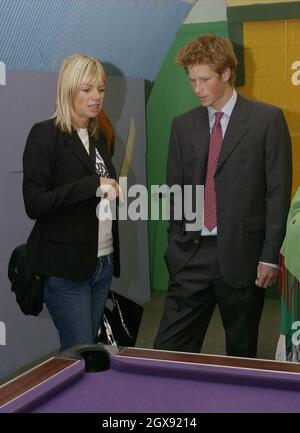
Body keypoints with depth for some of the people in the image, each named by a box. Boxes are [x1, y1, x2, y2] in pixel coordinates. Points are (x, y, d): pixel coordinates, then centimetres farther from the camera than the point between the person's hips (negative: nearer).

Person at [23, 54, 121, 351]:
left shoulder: (97, 135, 13)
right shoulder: (45, 135, -9)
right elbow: (34, 204, -16)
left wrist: (113, 192, 4)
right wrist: (93, 185, -20)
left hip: (103, 261, 7)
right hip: (65, 267, -7)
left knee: (90, 347, 13)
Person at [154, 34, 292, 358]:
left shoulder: (267, 120, -3)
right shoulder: (182, 125, 9)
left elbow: (278, 191, -6)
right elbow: (174, 191, 12)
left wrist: (270, 256, -9)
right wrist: (175, 247, 7)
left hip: (242, 254, -3)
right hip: (192, 255, 3)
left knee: (241, 350, 12)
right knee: (168, 349, 1)